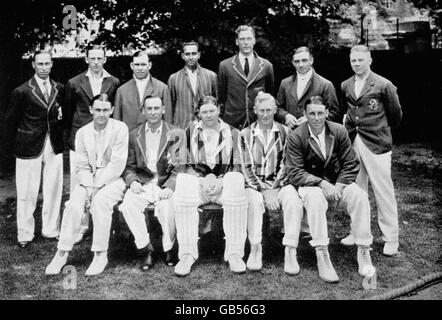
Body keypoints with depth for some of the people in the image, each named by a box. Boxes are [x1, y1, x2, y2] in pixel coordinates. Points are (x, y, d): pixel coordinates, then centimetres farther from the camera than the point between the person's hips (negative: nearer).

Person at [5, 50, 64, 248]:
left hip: (54, 147, 4)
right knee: (27, 193, 3)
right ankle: (25, 235, 16)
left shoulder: (59, 89, 5)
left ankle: (51, 230, 22)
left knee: (54, 190, 8)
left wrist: (59, 134, 5)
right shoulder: (22, 91, -7)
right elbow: (10, 120, 0)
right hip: (29, 148, -4)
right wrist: (19, 141, 3)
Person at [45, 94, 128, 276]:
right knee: (74, 203, -23)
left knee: (100, 201, -32)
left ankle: (100, 255, -21)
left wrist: (96, 186, -17)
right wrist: (88, 186, -12)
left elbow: (117, 164, -11)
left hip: (112, 180, -3)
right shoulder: (82, 133, 8)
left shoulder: (120, 129, -6)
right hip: (89, 181, 3)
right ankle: (62, 253, -14)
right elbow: (81, 166, 7)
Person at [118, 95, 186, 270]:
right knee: (128, 205, -28)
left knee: (168, 206, -32)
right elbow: (129, 166, 12)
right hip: (142, 184, 2)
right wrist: (132, 181, -10)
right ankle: (145, 249, -13)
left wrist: (170, 187, -16)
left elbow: (180, 167, 0)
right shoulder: (134, 135, 13)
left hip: (166, 185, -2)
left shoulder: (176, 134, 7)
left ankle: (169, 249, -8)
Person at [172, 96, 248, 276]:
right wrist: (204, 179, -9)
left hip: (224, 182, 0)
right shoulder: (190, 133, 15)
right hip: (197, 181, 0)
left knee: (237, 198, -36)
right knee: (182, 199, -34)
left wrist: (220, 180, -11)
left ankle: (234, 254, -28)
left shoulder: (232, 133, 14)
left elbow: (237, 166, 7)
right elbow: (185, 164, 9)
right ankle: (187, 254, -28)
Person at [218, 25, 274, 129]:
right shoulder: (224, 65, 4)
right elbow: (221, 95, 11)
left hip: (259, 121, 1)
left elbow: (270, 94, 14)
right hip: (232, 122, 0)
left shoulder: (266, 66, 6)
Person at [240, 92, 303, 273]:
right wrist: (264, 191, -12)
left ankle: (290, 252, -30)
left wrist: (273, 189, -11)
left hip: (279, 184, 1)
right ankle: (255, 249, -26)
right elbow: (246, 168, -1)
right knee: (254, 201, -33)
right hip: (254, 185, 0)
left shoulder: (285, 132, 6)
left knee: (293, 200, -30)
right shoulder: (246, 134, 4)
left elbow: (286, 165, 2)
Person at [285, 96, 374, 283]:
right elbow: (294, 173, -13)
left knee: (360, 196, -26)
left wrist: (339, 186, -16)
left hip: (337, 183, 3)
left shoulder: (339, 131, -1)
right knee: (315, 197, -37)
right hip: (310, 185, -3)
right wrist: (322, 184, -25)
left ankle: (364, 253, -18)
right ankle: (322, 256, -35)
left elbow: (350, 165, 1)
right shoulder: (296, 137, -9)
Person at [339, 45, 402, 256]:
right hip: (353, 142, 5)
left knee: (383, 191, -1)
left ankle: (391, 239, 8)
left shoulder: (383, 85, -6)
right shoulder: (345, 86, 10)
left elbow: (396, 114, 4)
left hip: (376, 144, -5)